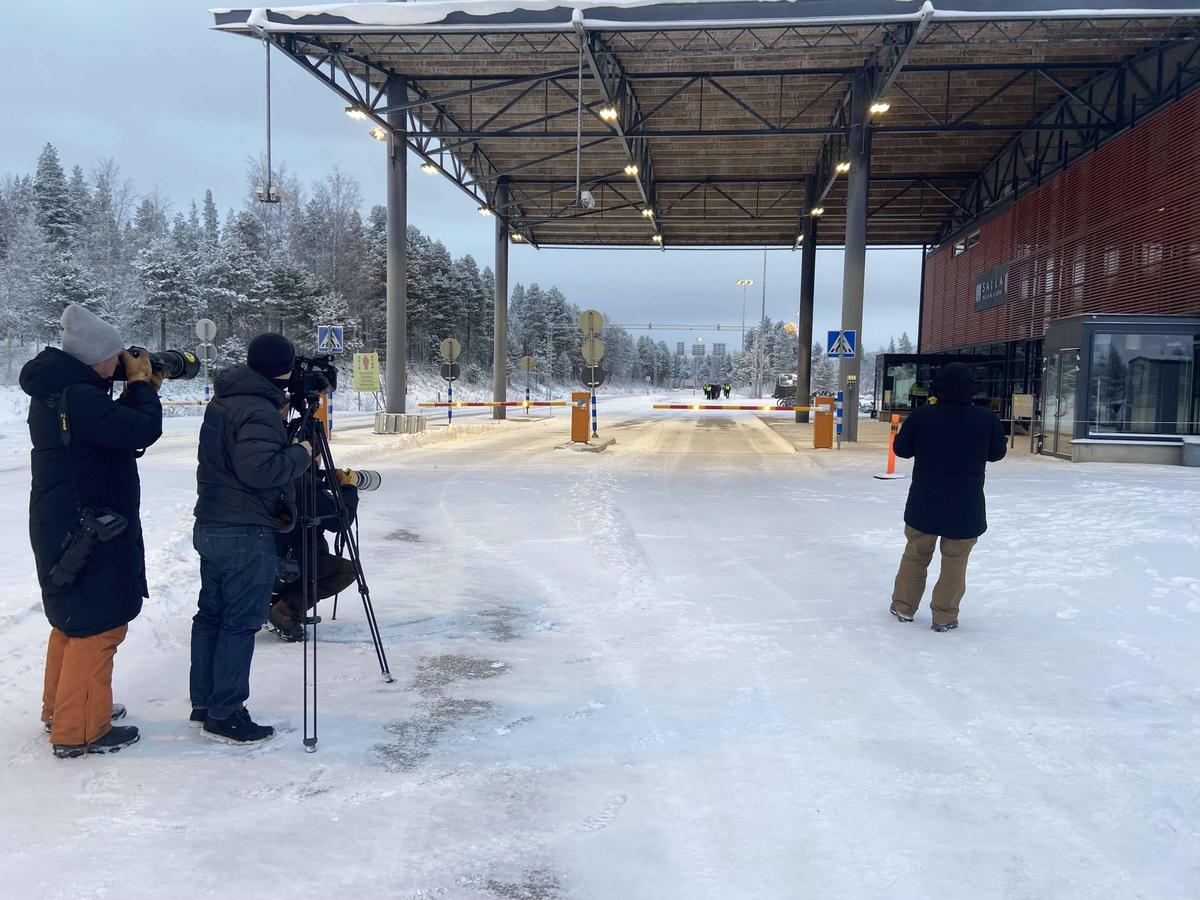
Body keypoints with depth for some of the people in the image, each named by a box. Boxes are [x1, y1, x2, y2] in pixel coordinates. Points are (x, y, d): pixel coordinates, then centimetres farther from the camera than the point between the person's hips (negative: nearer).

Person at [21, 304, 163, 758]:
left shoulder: (54, 392, 9)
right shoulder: (79, 398, -23)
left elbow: (115, 428, 15)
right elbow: (142, 430, -26)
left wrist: (140, 389, 5)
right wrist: (141, 384, -11)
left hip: (62, 529, 11)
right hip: (86, 534, -11)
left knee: (74, 619, 22)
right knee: (98, 626, -1)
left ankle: (60, 708, 36)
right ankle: (80, 730, 7)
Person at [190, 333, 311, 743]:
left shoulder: (221, 401, 11)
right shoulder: (260, 410, -18)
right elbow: (258, 469, -28)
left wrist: (280, 418, 12)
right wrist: (301, 454, -13)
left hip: (210, 525, 10)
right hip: (246, 533, -9)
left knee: (210, 614, 15)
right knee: (241, 622, -1)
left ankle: (203, 703, 25)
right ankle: (225, 714, 5)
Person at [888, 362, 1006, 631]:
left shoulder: (921, 416, -12)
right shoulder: (986, 419, -10)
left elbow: (902, 449, 1)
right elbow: (997, 453, 6)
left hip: (924, 503, 1)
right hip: (966, 507, -1)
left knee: (915, 555, 17)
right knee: (954, 562, 11)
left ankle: (903, 607, 26)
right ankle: (944, 617, 15)